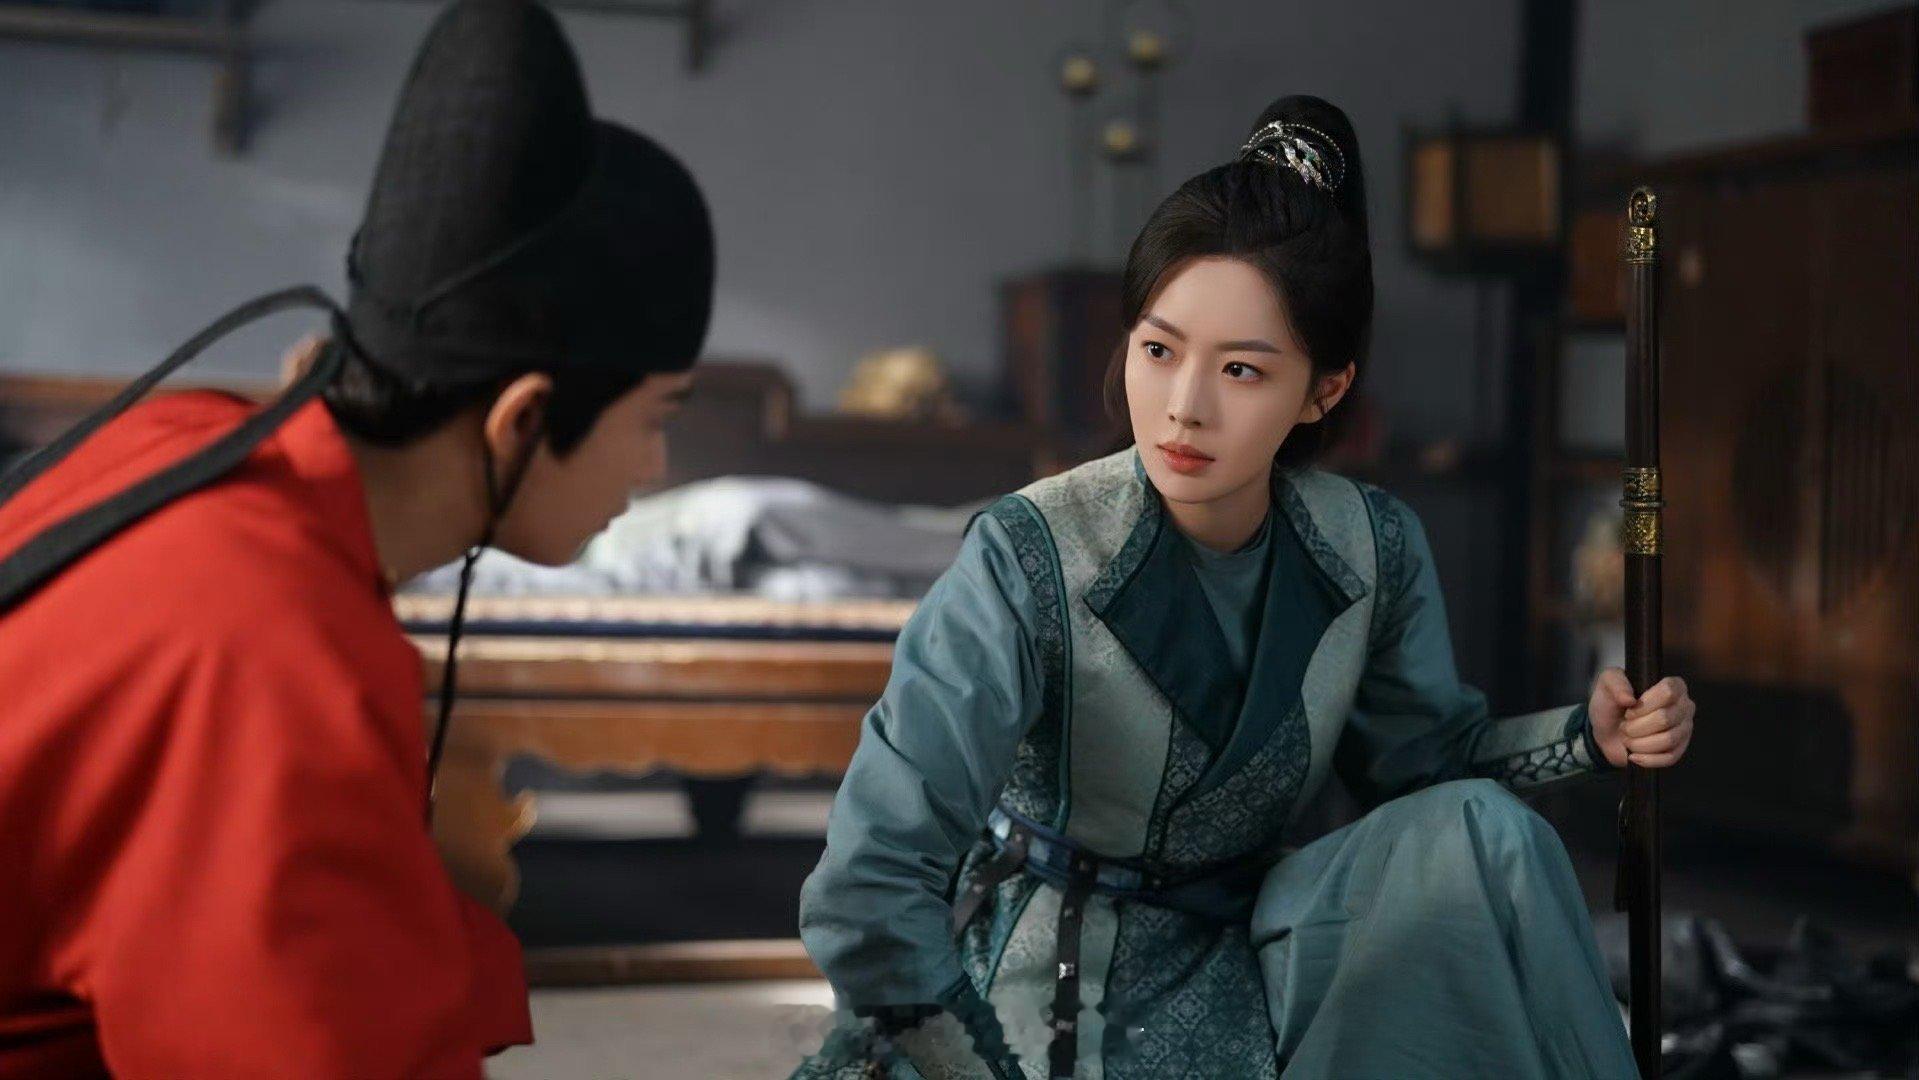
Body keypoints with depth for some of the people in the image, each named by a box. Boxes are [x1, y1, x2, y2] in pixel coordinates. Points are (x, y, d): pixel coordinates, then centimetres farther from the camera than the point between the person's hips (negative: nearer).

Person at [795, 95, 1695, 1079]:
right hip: (1063, 1001, -4)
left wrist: (1588, 735, -9)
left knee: (1480, 833, -18)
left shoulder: (1374, 551, -10)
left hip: (1243, 953, 5)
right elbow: (866, 895, -28)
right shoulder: (1030, 563, -25)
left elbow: (1422, 751, 8)